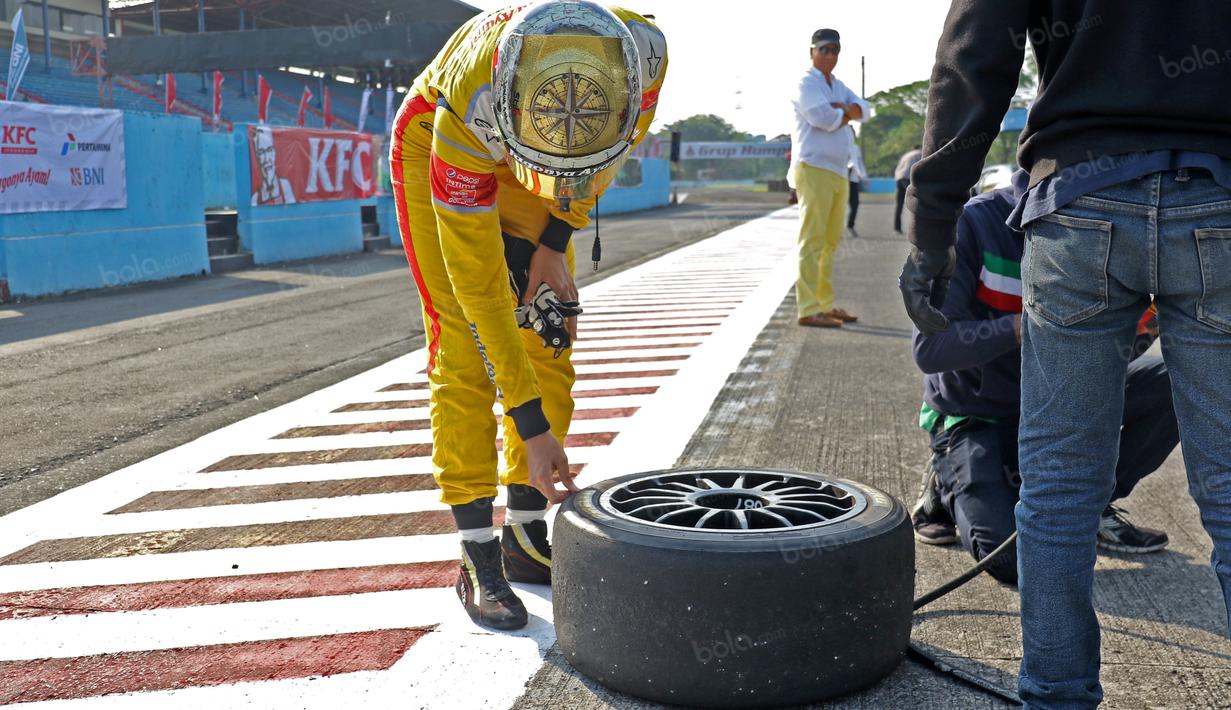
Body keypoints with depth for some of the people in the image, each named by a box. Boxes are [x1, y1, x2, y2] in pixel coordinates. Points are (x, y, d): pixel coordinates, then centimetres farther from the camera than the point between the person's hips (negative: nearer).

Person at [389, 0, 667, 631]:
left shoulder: (644, 53, -33)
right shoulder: (465, 118, -42)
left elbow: (618, 142, -7)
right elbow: (479, 284, -35)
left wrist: (556, 239, -11)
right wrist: (532, 428, -32)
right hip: (434, 148, -4)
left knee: (549, 336, -2)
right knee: (466, 345, -14)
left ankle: (526, 536, 10)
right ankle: (478, 559, -5)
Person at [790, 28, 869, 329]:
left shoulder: (838, 86, 22)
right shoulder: (806, 83, -4)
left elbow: (863, 109, 9)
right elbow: (824, 119, -18)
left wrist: (842, 109, -11)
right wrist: (847, 114, 1)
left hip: (837, 171, 9)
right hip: (814, 169, -9)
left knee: (830, 242, 12)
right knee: (812, 241, -12)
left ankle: (825, 305, 18)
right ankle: (808, 310, -13)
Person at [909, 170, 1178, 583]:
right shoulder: (975, 223, -21)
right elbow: (929, 348, -26)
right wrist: (1026, 326, -38)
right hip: (975, 415, -6)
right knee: (1016, 559, -25)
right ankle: (951, 482, 7)